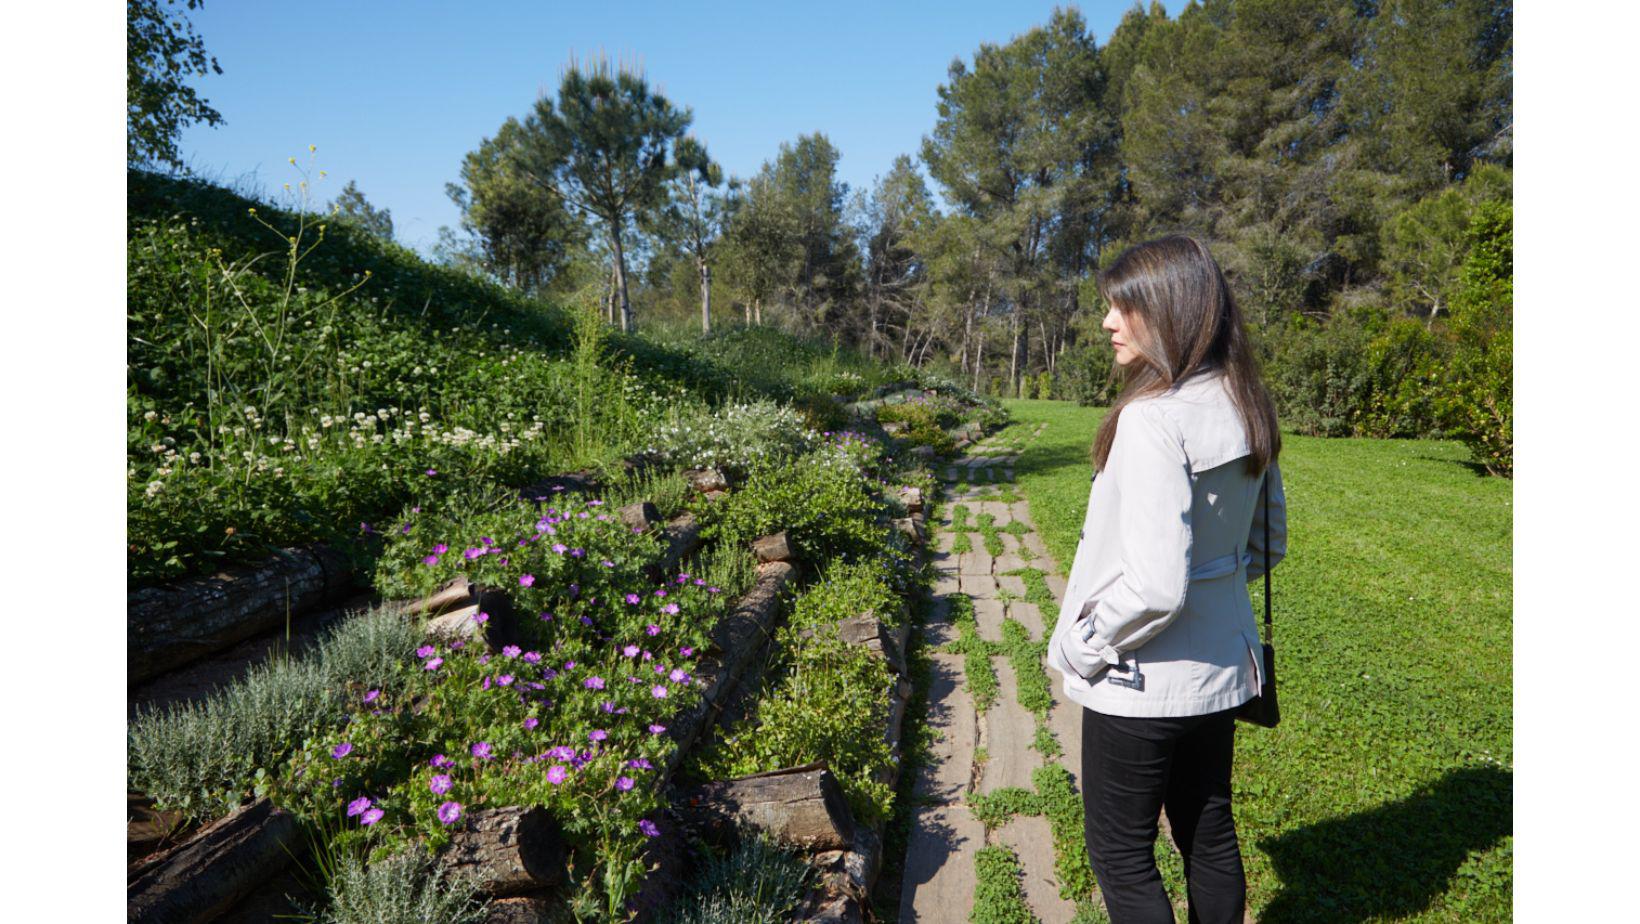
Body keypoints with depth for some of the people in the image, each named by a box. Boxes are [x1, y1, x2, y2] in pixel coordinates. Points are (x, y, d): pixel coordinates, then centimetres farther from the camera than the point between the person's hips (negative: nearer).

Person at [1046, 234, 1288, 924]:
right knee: (1209, 836, 22)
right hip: (1219, 667, 8)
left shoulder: (1154, 419, -26)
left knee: (1120, 852, 11)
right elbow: (1267, 544, 12)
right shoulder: (1244, 411, 1)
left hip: (1140, 683, -8)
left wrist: (1085, 647, -14)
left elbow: (1155, 584, -29)